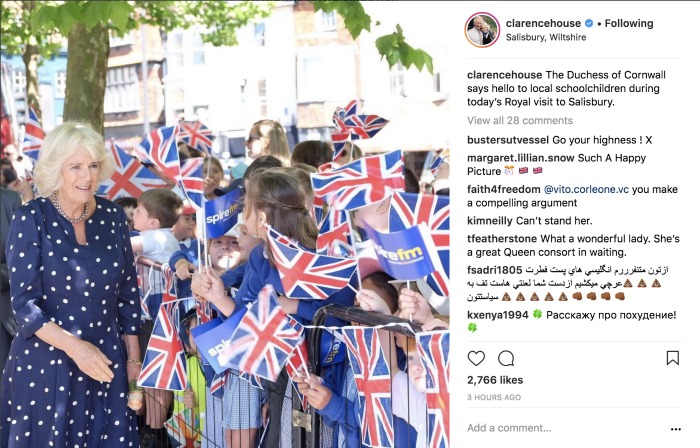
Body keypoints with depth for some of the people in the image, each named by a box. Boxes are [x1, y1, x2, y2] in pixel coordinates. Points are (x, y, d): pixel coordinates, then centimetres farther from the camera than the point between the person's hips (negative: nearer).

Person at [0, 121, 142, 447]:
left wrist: (133, 359, 10)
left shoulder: (112, 216, 3)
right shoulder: (31, 218, -9)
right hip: (44, 364, -3)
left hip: (106, 364, 4)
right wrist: (74, 346, -23)